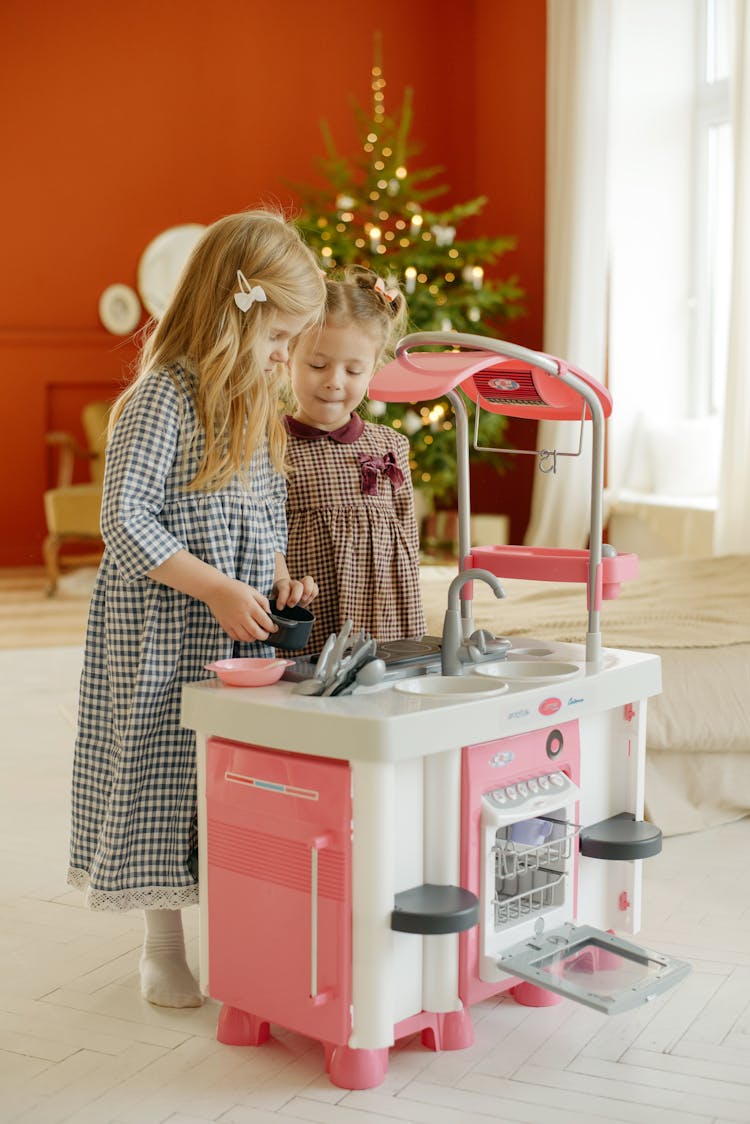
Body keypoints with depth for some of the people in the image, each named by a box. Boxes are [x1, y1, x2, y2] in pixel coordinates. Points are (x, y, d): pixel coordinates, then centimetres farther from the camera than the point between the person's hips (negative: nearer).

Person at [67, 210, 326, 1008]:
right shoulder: (162, 398, -17)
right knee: (169, 777, 4)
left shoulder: (255, 404, 9)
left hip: (244, 629, 7)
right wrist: (218, 589, -22)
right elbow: (124, 522, -20)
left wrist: (280, 578, -1)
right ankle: (164, 948, 21)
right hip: (166, 633, -7)